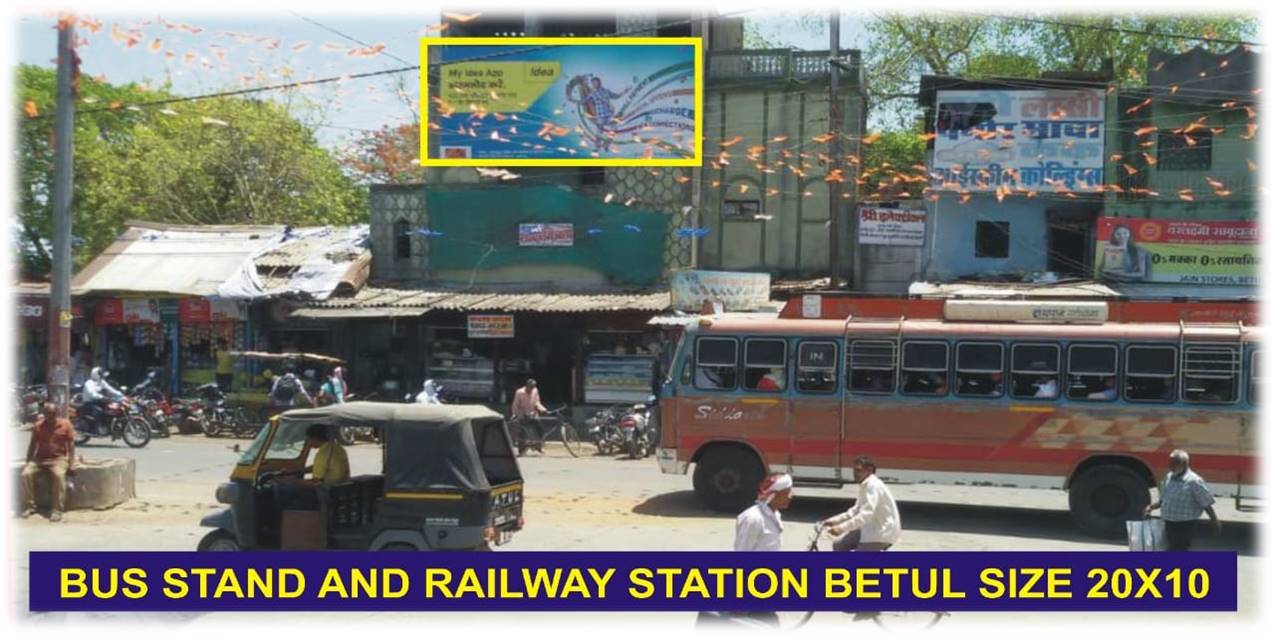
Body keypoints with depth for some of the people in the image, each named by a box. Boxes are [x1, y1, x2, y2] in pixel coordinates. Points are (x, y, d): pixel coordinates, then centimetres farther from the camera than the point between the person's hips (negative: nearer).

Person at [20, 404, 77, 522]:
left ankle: (57, 510, -31)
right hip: (39, 459, 3)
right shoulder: (38, 426, 7)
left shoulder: (65, 424, 1)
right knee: (26, 473, -25)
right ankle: (29, 506, -13)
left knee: (59, 475, -35)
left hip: (58, 459, -3)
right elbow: (33, 445, 14)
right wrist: (27, 462, 6)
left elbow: (71, 445, 0)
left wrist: (71, 463, -9)